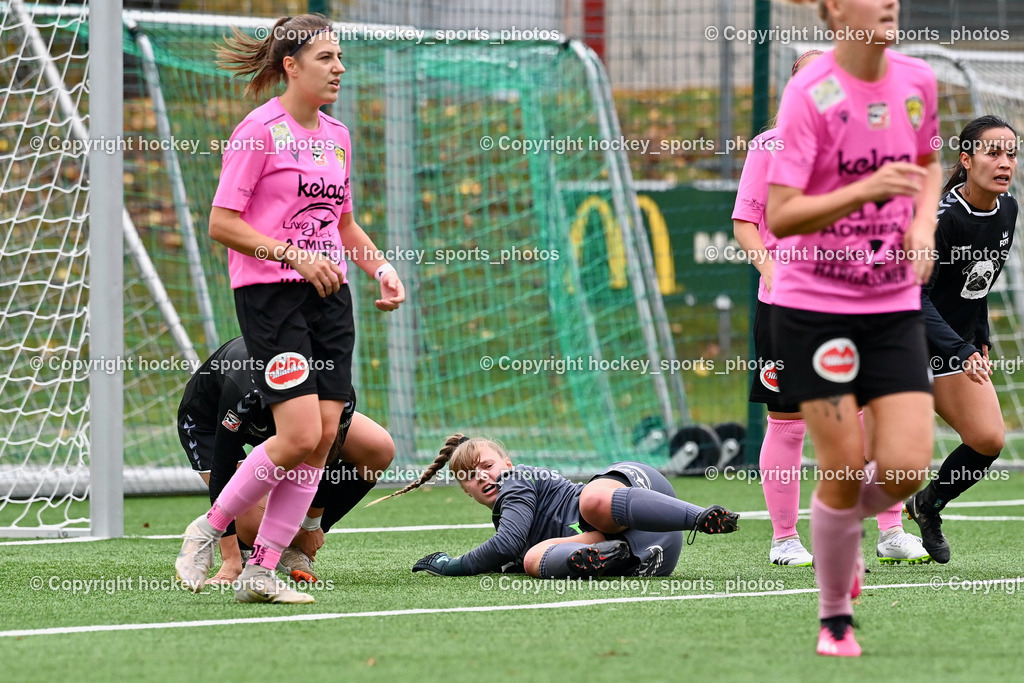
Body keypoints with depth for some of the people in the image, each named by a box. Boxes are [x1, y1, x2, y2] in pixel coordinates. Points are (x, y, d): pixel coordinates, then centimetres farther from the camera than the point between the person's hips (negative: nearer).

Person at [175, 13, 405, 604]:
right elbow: (221, 223, -11)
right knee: (300, 434, -17)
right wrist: (293, 255, -20)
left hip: (329, 294, 7)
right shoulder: (261, 131, -8)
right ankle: (209, 530, 4)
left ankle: (262, 569, 4)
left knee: (325, 435, -2)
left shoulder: (337, 136, 14)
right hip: (270, 294, -7)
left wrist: (382, 268, 11)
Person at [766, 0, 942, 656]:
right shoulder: (809, 94, -15)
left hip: (895, 306, 4)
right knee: (844, 468, -3)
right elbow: (779, 216, -19)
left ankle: (843, 523, 27)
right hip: (813, 306, -4)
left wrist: (925, 221, 2)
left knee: (907, 468, -8)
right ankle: (835, 617, 18)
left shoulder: (918, 81, 1)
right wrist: (864, 191, -33)